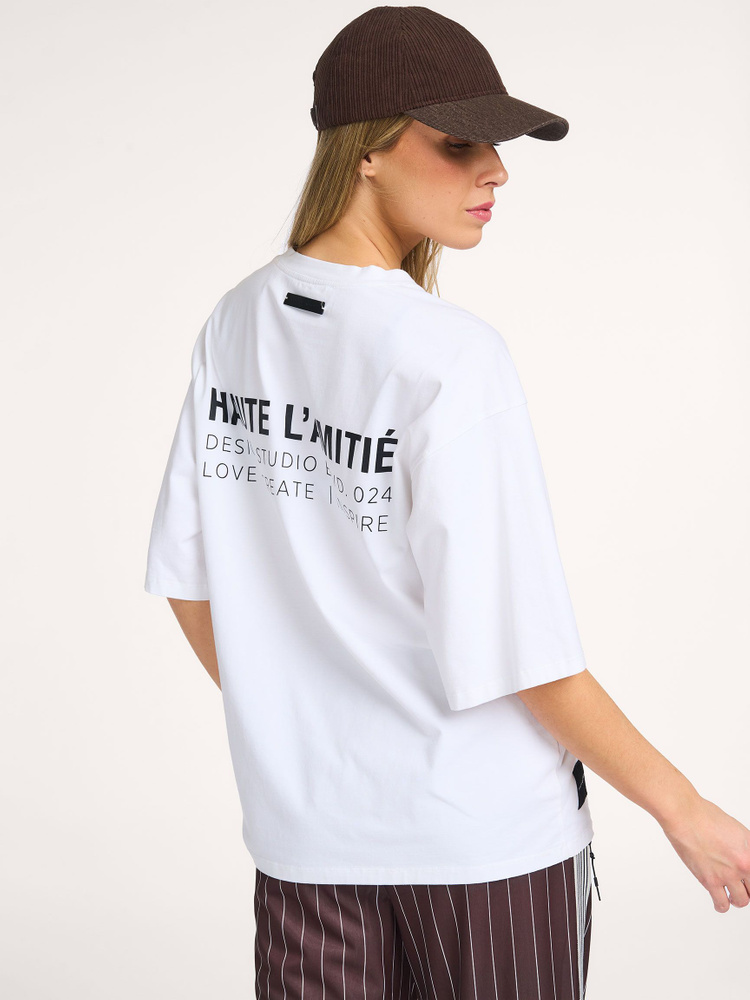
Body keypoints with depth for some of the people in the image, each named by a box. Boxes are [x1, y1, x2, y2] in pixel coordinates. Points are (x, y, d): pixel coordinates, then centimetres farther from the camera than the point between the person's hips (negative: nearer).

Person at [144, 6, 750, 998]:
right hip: (487, 827, -5)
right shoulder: (452, 358, -21)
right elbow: (519, 648, -19)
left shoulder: (238, 321, -2)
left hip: (306, 821, 5)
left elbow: (187, 581, 5)